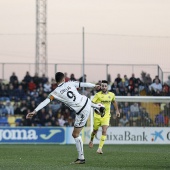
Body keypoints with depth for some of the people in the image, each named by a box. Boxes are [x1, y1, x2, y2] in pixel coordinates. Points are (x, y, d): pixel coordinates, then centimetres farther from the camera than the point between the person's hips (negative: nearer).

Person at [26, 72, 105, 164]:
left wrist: (35, 111, -25)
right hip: (87, 101, 5)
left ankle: (81, 158, 12)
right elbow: (83, 84, 7)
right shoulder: (70, 83, -2)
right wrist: (95, 86, 23)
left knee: (75, 134, 9)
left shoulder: (56, 92, -13)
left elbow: (45, 101, -21)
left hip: (82, 112, -5)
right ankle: (99, 107, 64)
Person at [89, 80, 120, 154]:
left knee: (104, 131, -15)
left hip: (106, 116, 1)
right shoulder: (98, 95, -10)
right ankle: (91, 141, 47)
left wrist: (117, 110, 21)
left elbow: (114, 102, 23)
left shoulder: (111, 95, 2)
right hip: (97, 115, -1)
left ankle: (100, 148, -16)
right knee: (95, 130, 14)